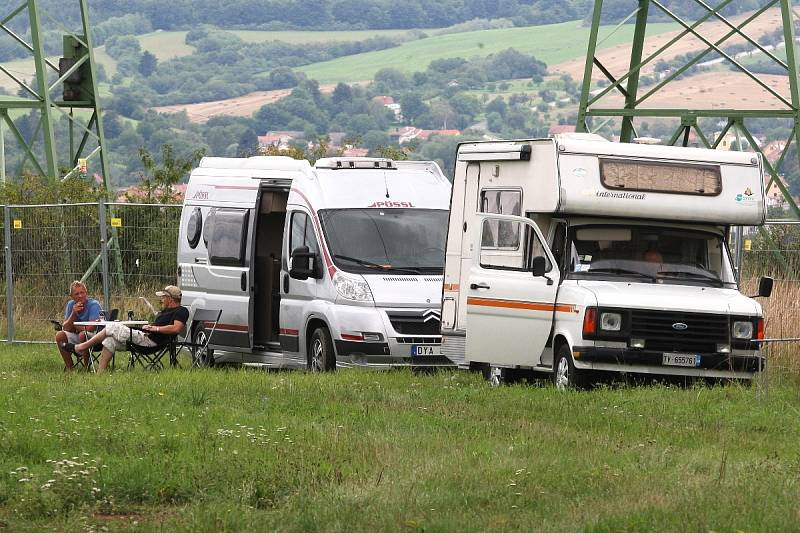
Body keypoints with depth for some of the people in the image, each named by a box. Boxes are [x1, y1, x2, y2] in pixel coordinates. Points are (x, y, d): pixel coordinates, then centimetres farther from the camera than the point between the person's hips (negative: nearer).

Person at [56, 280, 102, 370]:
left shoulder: (94, 304, -17)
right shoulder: (71, 305, -1)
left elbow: (90, 328, -25)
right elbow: (65, 328, -5)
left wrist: (74, 326, -10)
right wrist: (73, 313, -19)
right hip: (76, 337, 6)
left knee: (83, 334, -36)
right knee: (59, 335, -17)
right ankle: (70, 368, -9)